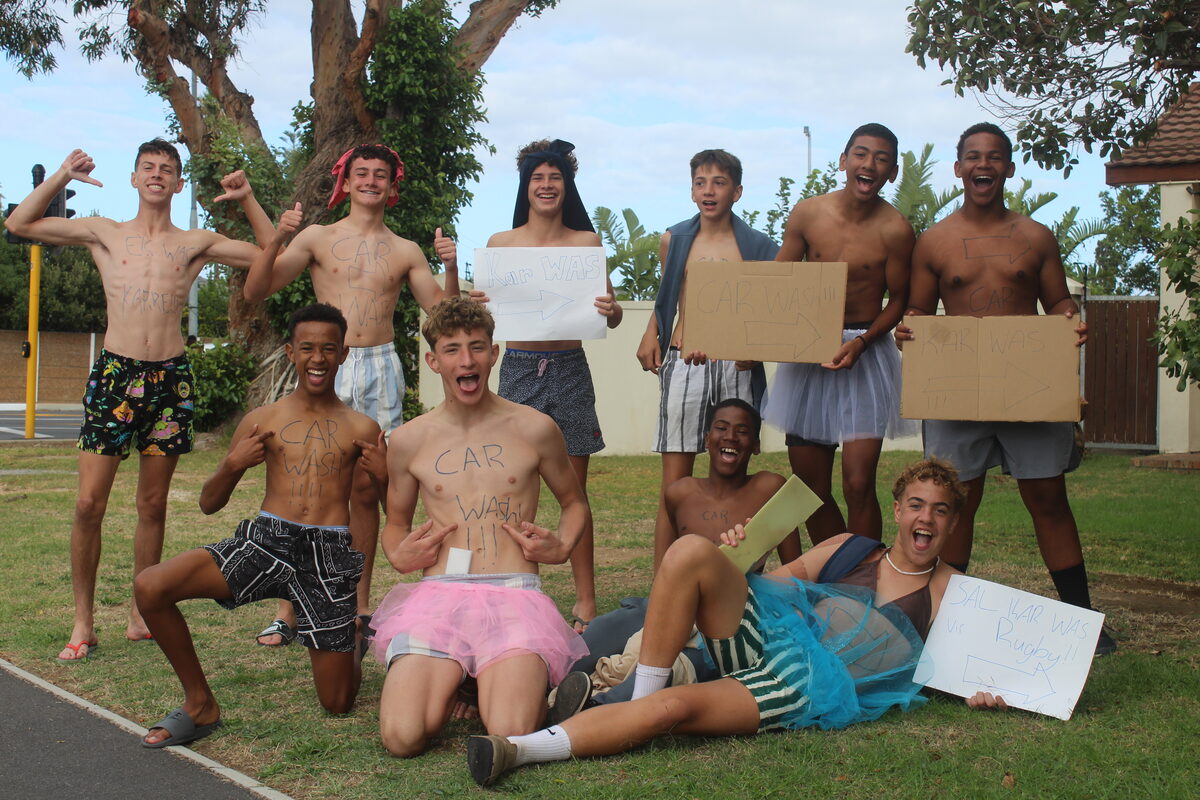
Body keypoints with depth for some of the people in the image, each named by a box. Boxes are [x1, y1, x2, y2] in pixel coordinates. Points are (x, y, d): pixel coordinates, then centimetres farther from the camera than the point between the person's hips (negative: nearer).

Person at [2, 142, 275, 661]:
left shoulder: (196, 245, 12)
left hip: (170, 377, 1)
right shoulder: (104, 234, 12)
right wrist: (61, 176, 2)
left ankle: (140, 615, 17)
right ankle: (83, 623, 3)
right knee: (89, 502, -6)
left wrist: (247, 200, 3)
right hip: (115, 371, -1)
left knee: (153, 505, 7)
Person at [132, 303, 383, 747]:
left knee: (338, 703, 2)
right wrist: (233, 465, -6)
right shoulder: (261, 421, 10)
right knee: (150, 586, -23)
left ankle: (352, 637, 40)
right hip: (264, 540, 1)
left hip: (329, 554, -1)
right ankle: (200, 706, -3)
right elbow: (209, 503, 13)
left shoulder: (360, 429, 9)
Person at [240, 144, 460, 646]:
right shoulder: (318, 238, 8)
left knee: (366, 489, 5)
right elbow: (255, 291, 1)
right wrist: (276, 239, -13)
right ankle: (288, 610, -4)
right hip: (327, 367, -2)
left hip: (381, 368, 2)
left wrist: (450, 269, -3)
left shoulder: (405, 252, 14)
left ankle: (359, 606, 14)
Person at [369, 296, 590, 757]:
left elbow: (574, 503, 22)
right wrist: (398, 555, 2)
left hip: (514, 597, -1)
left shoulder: (534, 429, 7)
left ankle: (520, 675, 12)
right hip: (437, 597, 1)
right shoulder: (408, 441, 10)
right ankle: (448, 679, 14)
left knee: (511, 736, -26)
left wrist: (562, 548, 1)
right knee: (403, 737, -22)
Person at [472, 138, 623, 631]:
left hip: (569, 369, 0)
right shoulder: (500, 244, 6)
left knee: (574, 488, 3)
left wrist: (610, 310, -17)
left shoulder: (586, 242, 5)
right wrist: (473, 306, -14)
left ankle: (586, 601, 10)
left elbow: (611, 313, 5)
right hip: (518, 368, 0)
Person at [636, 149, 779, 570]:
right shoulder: (674, 240, 11)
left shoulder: (757, 246, 5)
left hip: (737, 367, -1)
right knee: (674, 482, -3)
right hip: (683, 365, 1)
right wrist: (651, 335, 13)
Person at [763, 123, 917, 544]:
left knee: (858, 486, -10)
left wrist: (860, 342, -17)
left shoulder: (894, 230, -10)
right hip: (806, 352, 3)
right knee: (810, 486, 9)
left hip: (866, 355, -3)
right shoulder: (807, 213, -2)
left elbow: (898, 300, -1)